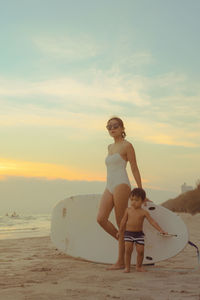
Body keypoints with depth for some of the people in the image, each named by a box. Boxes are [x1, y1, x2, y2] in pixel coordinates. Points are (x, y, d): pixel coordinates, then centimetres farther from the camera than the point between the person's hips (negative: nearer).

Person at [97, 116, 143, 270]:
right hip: (109, 187, 7)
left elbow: (135, 169, -2)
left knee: (121, 223, -4)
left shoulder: (127, 145, 0)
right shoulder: (110, 147, 21)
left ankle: (121, 261, 3)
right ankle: (125, 242, 9)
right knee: (101, 219, -10)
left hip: (121, 185, -7)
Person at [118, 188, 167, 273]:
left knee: (140, 251, -4)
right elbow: (123, 221, 10)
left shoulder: (144, 212, -4)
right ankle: (127, 267, 1)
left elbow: (152, 221, -5)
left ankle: (139, 266, 17)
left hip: (139, 234, 0)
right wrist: (120, 231, 18)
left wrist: (160, 230, -13)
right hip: (128, 233, 0)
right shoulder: (128, 210, 0)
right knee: (128, 249, -11)